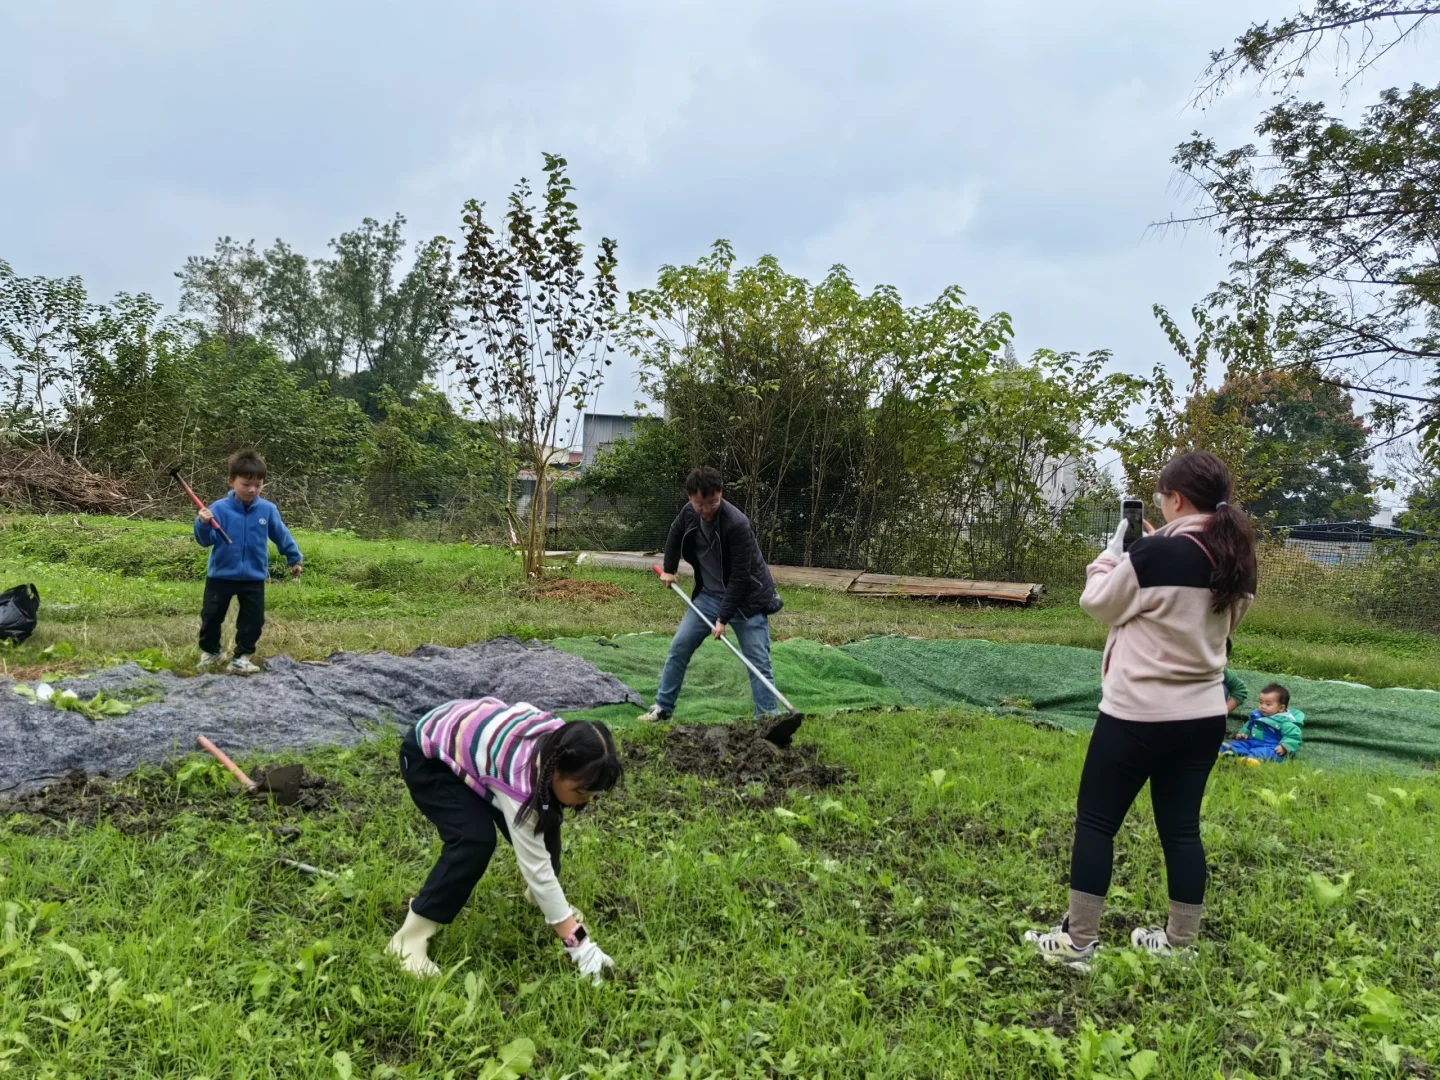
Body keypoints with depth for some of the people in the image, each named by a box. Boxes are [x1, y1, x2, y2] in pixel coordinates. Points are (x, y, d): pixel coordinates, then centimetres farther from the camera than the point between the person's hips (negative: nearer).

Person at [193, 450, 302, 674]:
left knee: (254, 619, 2)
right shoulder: (219, 508, -12)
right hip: (221, 575, -1)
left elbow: (281, 536, 8)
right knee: (211, 616, 10)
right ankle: (209, 652, 32)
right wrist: (203, 524, -34)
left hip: (254, 577, 1)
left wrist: (294, 559, 16)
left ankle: (242, 657, 15)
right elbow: (206, 541, -14)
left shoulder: (268, 510, -6)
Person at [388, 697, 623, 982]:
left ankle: (539, 896, 25)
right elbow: (536, 866, -36)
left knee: (543, 821, -3)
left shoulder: (562, 741, -21)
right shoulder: (518, 776, -41)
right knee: (476, 840, -26)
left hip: (472, 739, 8)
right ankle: (410, 937, -12)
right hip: (428, 757, -7)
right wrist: (579, 943, -32)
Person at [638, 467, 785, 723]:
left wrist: (723, 619, -26)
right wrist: (669, 569, 19)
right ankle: (662, 708, 20)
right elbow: (675, 533, 18)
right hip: (709, 596, 6)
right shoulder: (689, 513, -9)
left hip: (746, 600, -6)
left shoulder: (737, 524, -29)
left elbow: (740, 579, -27)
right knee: (679, 647, 6)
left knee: (759, 663, -8)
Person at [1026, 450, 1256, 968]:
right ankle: (1179, 943, 25)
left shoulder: (1153, 555, -19)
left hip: (1138, 716, -7)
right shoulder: (1235, 562, 3)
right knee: (1181, 828, 15)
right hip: (1203, 717, 7)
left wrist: (1111, 553, 8)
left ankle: (1077, 942, 13)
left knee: (1095, 822, 6)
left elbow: (1100, 603, -7)